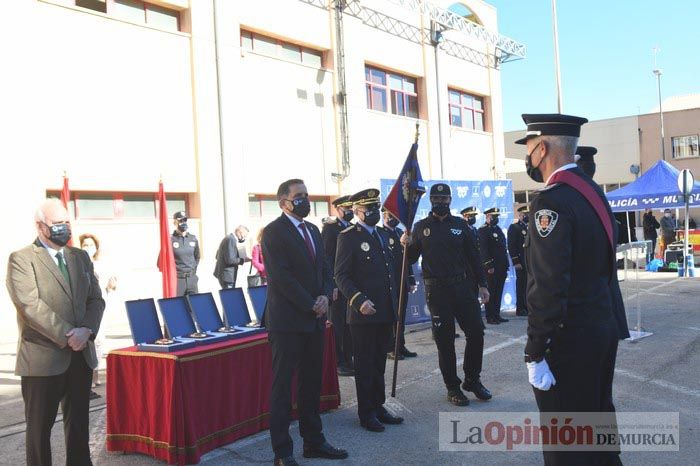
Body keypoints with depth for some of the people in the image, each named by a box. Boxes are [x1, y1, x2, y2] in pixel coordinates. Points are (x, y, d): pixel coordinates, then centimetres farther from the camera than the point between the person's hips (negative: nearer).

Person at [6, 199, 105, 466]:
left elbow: (96, 299, 9)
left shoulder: (80, 257, 13)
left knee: (79, 423, 13)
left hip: (81, 355, 5)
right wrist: (67, 336, -18)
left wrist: (87, 330, -9)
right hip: (43, 356, -5)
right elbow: (31, 305, -15)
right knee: (40, 426, 6)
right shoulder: (21, 259, -5)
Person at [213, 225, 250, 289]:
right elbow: (229, 260, -22)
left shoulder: (229, 238, 14)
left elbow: (217, 256, 20)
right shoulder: (230, 240, -17)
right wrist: (243, 260, -12)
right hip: (227, 275, -10)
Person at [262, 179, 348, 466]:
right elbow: (281, 277, -15)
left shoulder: (312, 230, 16)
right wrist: (311, 305, -14)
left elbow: (325, 268, 15)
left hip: (314, 319, 7)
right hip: (287, 321, -7)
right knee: (283, 386, 1)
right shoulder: (273, 232, -8)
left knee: (312, 383, 13)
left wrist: (325, 296, -4)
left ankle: (314, 441, 24)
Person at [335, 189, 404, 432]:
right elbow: (341, 276, -14)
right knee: (365, 365, 4)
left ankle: (378, 407, 26)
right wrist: (359, 301, -25)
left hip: (385, 312, 7)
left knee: (379, 363, 15)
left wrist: (395, 302, 15)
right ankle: (366, 413, 15)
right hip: (363, 312, -7)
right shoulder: (348, 237, -9)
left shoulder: (383, 234, 14)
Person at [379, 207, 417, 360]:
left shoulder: (400, 232, 16)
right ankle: (391, 348, 7)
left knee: (401, 316, 11)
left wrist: (411, 280, 15)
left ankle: (401, 346, 19)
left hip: (403, 283, 7)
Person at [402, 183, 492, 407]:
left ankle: (472, 380, 22)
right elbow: (412, 258, 6)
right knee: (445, 340, 2)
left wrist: (482, 284, 8)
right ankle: (452, 387, 15)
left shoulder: (460, 225, 8)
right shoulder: (421, 227, 4)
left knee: (476, 333, 3)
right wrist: (407, 245, -15)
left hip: (463, 286, 2)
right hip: (437, 290, -2)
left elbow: (473, 256, 11)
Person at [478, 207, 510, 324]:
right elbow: (483, 249, -16)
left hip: (501, 267, 8)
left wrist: (506, 266, 17)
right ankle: (490, 317, 1)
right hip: (491, 267, -8)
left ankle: (497, 315, 18)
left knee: (498, 292, 11)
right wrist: (489, 266, -20)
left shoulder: (498, 229, 18)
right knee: (491, 293, -3)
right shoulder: (483, 230, -8)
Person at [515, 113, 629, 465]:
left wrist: (535, 352, -20)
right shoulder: (593, 191, 9)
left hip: (568, 338, -9)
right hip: (605, 327, 9)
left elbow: (548, 286, -25)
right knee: (598, 421, 24)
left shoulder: (551, 201, -20)